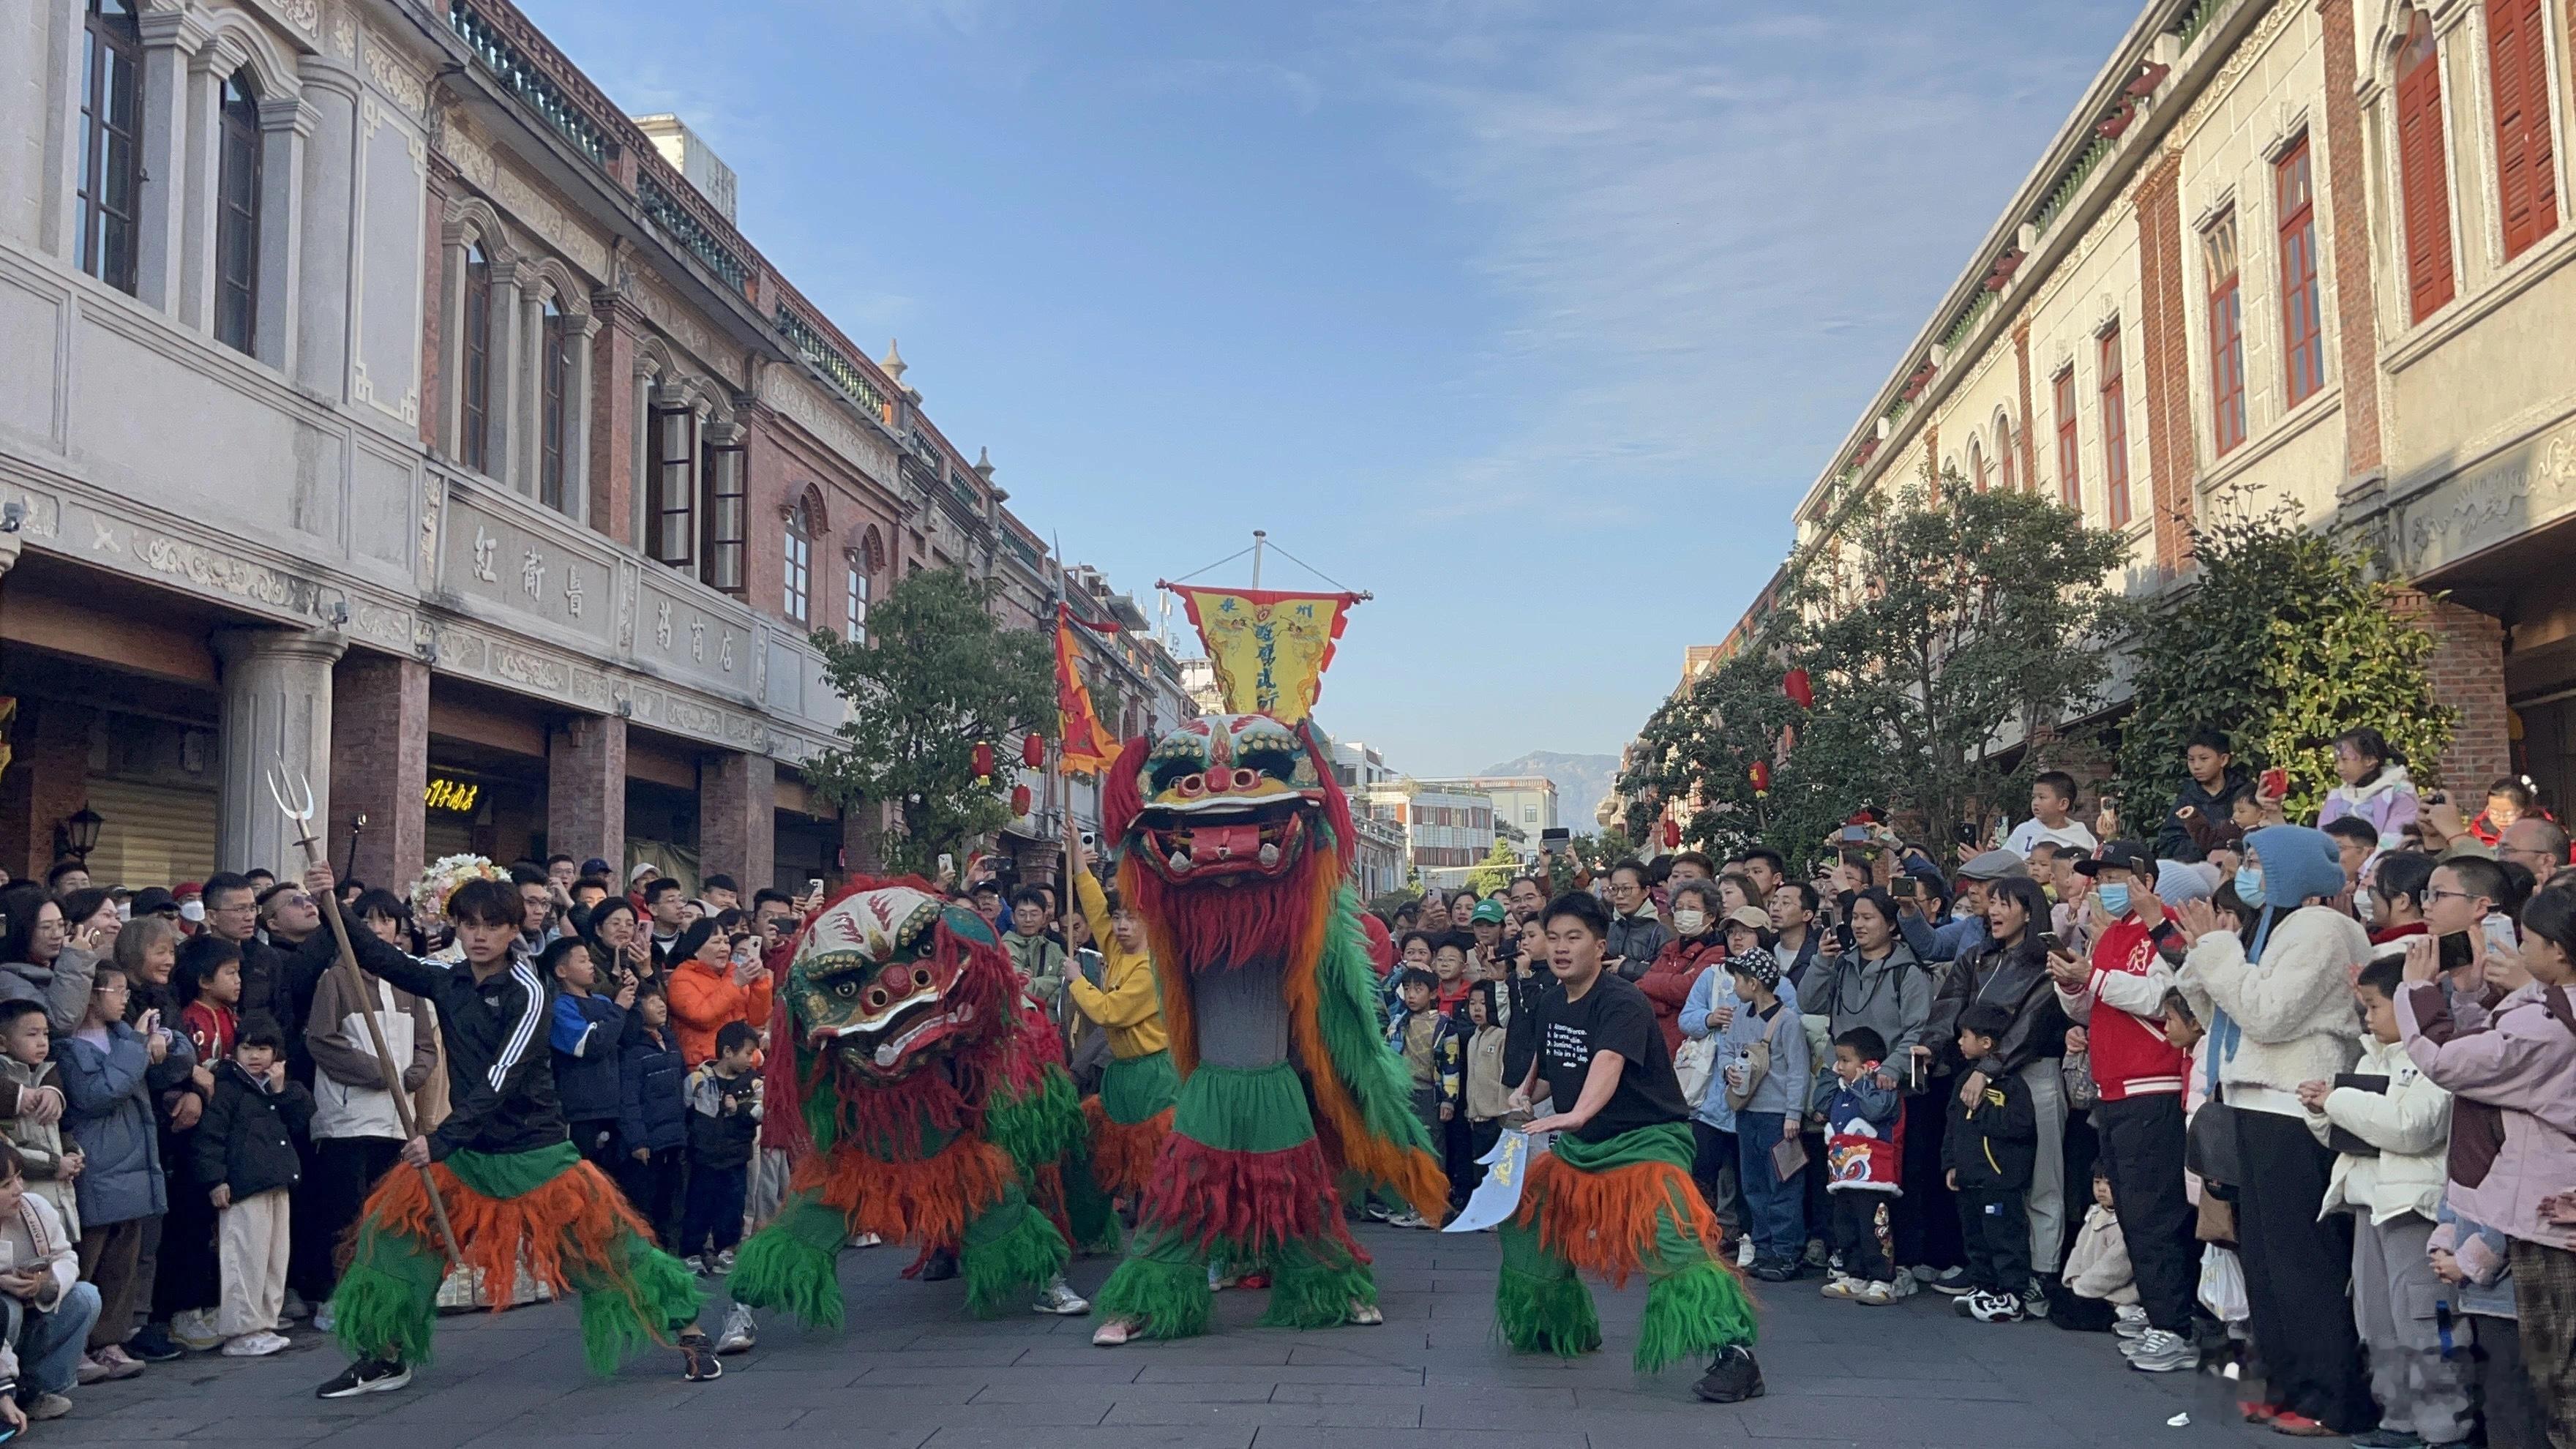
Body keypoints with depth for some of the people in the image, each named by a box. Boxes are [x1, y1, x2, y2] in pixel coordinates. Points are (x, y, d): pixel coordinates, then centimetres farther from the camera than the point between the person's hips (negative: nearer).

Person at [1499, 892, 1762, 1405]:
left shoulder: (1621, 1001, -21)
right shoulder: (1552, 1006, 4)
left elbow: (1610, 1061, -40)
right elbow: (1546, 1064, 23)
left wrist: (1578, 1114, -57)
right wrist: (1524, 1094, 2)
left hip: (1647, 1140, -9)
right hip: (1581, 1147, 9)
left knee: (1671, 1236, -30)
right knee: (1526, 1213, 17)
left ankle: (1734, 1353, -29)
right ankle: (1564, 1326, 38)